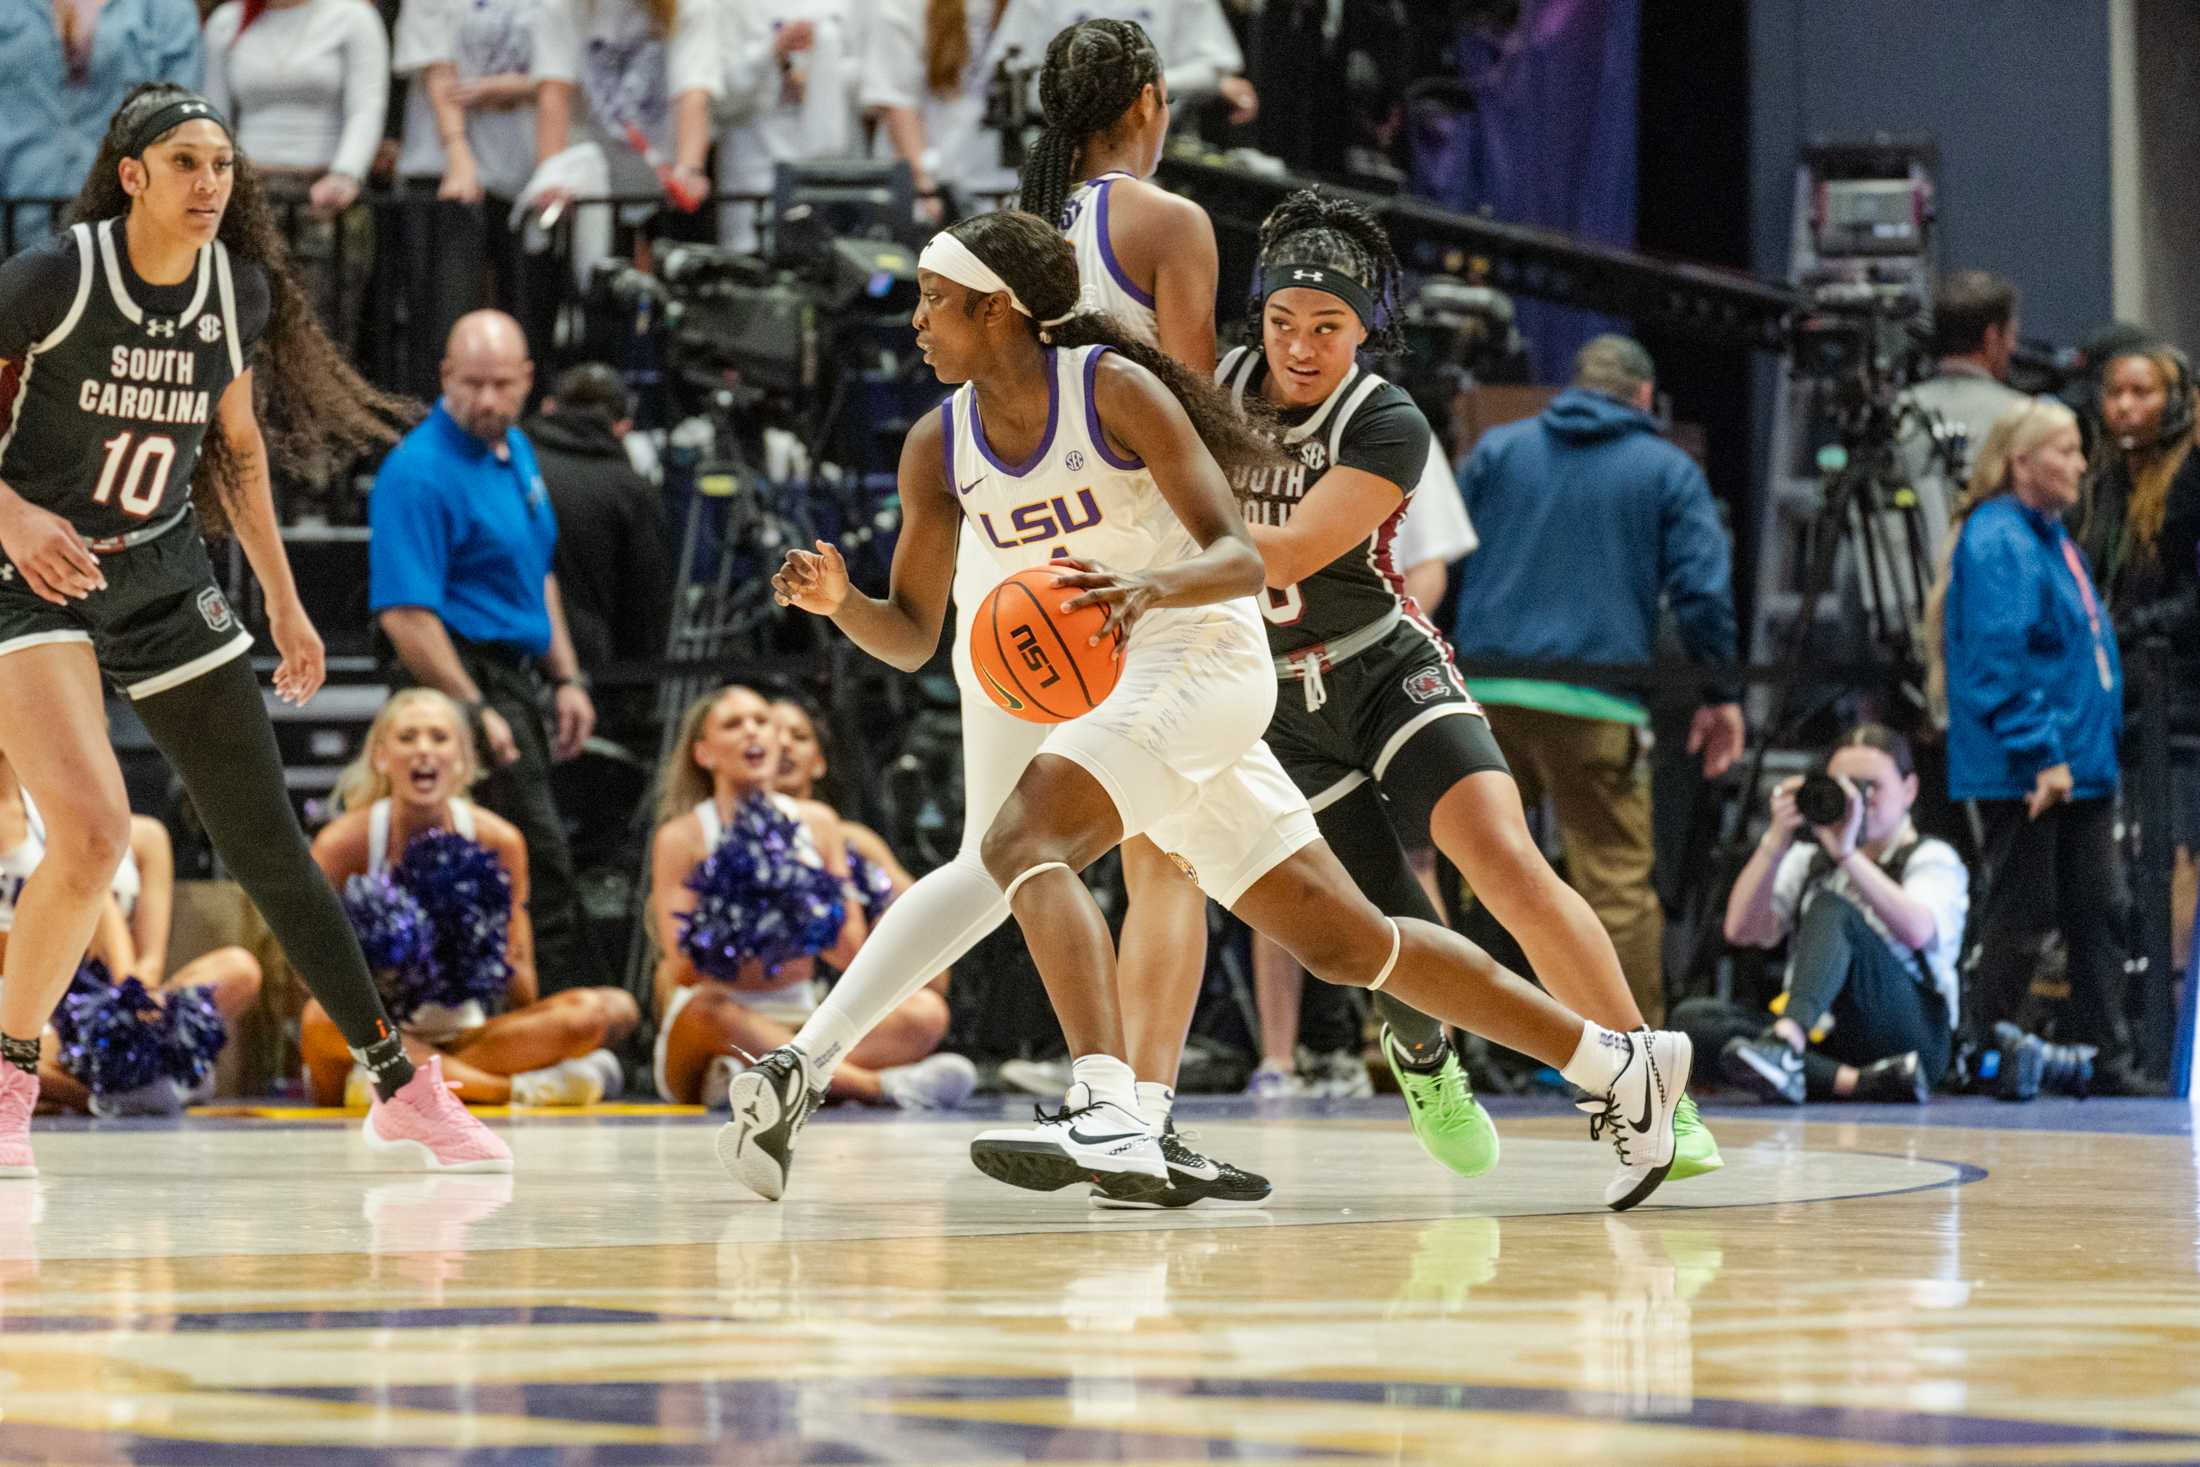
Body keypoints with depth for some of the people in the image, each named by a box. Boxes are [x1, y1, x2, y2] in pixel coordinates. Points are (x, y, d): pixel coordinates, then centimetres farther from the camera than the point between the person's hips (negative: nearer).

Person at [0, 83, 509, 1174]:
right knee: (91, 834, -25)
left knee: (268, 845, 7)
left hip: (165, 581, 5)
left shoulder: (238, 289, 0)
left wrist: (281, 599, 19)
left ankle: (403, 1092, 16)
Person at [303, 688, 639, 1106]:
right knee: (322, 1020, -39)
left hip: (458, 1033, 3)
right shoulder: (342, 844, -8)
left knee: (613, 1010, -19)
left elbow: (524, 1002, 0)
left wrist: (502, 959, -22)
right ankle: (521, 1089, -30)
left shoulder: (497, 841, -2)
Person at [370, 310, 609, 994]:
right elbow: (405, 614, -21)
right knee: (540, 865, -10)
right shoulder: (419, 471, -16)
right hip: (464, 682, -9)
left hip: (512, 680, 9)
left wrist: (567, 679, 19)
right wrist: (474, 711, -24)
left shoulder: (515, 450, 14)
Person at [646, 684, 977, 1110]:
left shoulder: (817, 823, 9)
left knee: (925, 1012, -23)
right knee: (707, 1009, -41)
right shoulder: (682, 838, -1)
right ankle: (878, 1085, -37)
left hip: (798, 1025, 4)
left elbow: (853, 954, 1)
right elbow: (682, 973, -8)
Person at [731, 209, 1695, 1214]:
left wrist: (1152, 585, -39)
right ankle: (1618, 1067, 20)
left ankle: (1109, 1118, -41)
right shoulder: (940, 447, 4)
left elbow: (1239, 558, -19)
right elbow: (911, 637, 7)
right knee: (1345, 944, 10)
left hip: (1202, 659, -7)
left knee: (1021, 840, -28)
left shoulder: (1114, 389, -14)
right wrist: (839, 602, -13)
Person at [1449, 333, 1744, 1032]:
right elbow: (1704, 589, 1)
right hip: (1595, 710, -3)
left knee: (1459, 870, 11)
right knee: (1619, 884, 1)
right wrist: (1721, 694, 8)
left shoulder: (1498, 448, 14)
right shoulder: (1669, 471, 8)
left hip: (1486, 693, 3)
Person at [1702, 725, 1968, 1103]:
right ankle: (1859, 1082, -38)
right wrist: (1775, 845, -11)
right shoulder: (1810, 858, 19)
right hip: (1824, 1049, 5)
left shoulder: (1932, 859, 6)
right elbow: (1741, 930, 2)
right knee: (1693, 1017, -21)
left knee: (1830, 909, -28)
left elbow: (1917, 930, -19)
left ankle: (1784, 1043, -58)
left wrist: (1847, 854, -28)